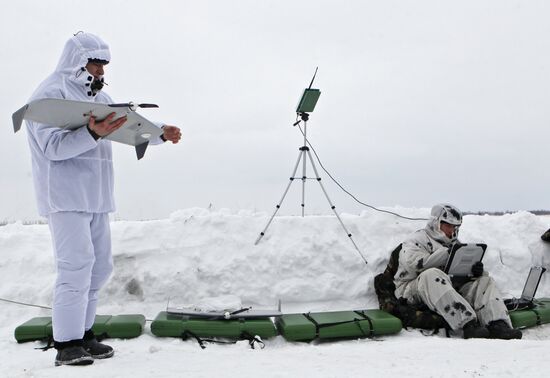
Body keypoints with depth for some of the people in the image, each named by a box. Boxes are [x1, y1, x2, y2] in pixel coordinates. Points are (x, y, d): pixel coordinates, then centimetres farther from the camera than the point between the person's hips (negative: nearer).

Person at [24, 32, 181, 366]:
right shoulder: (51, 94, -6)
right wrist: (93, 133, -31)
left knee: (100, 266, 9)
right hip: (66, 198, -8)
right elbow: (53, 147, -17)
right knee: (77, 266, -11)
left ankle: (83, 333, 20)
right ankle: (66, 344, -2)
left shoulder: (98, 97, 18)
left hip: (95, 198, 9)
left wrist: (161, 133, -1)